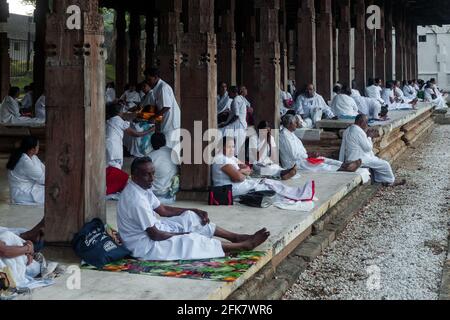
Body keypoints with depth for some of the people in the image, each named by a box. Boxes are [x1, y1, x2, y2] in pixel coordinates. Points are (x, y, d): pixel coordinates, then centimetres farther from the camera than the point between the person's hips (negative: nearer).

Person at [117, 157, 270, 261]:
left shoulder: (142, 188, 1)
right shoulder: (137, 200, -30)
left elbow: (163, 210, 12)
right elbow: (155, 235, -27)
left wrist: (194, 211, 3)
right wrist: (181, 234, -12)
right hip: (146, 245, -10)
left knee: (190, 217, 6)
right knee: (193, 241, -15)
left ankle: (235, 237, 11)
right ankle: (245, 245, -5)